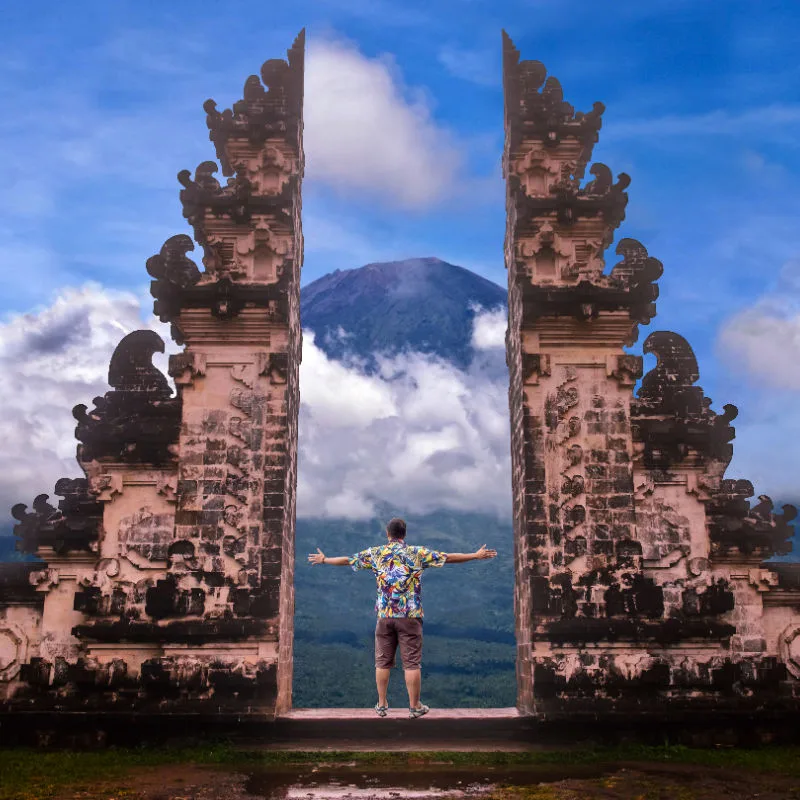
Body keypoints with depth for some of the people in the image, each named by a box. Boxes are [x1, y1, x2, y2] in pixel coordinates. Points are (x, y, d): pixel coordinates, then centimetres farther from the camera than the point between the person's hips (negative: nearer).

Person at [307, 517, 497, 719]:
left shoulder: (375, 553, 4)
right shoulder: (418, 553, -2)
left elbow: (347, 560, 14)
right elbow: (449, 557, 0)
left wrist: (323, 559, 30)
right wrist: (476, 555, 8)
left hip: (384, 615, 2)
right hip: (410, 616, -2)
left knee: (383, 662, 11)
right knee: (412, 663, 4)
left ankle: (382, 705, 18)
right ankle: (415, 707, 10)